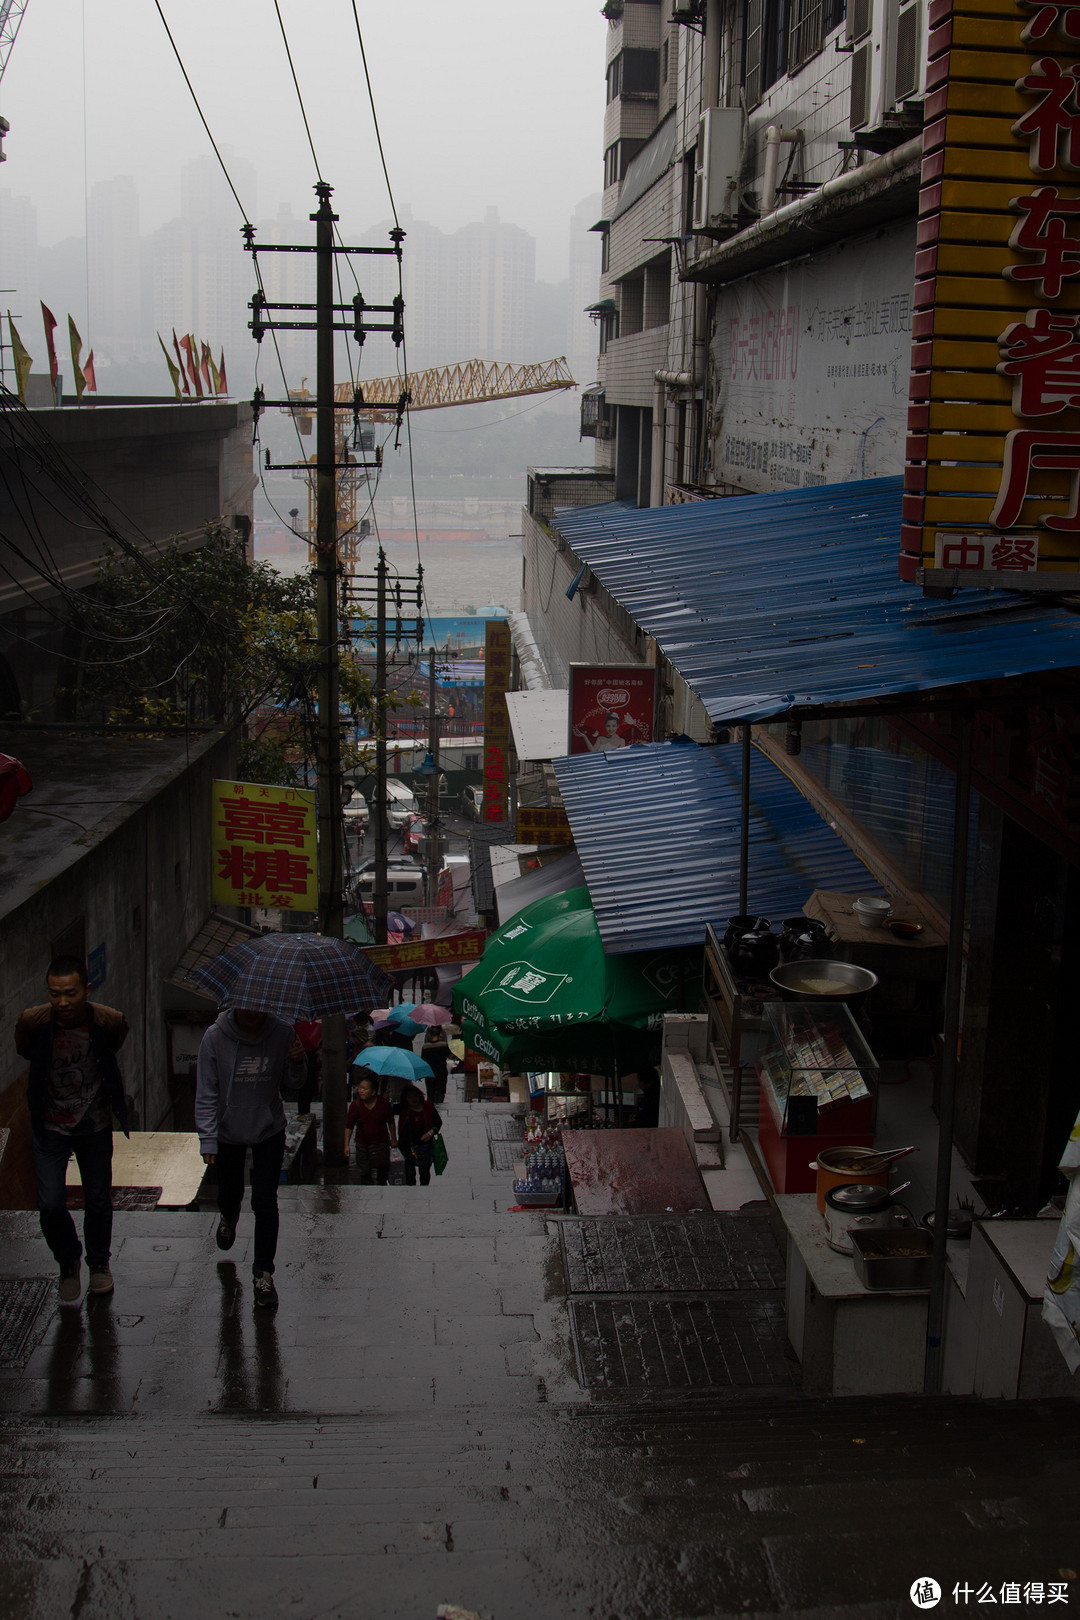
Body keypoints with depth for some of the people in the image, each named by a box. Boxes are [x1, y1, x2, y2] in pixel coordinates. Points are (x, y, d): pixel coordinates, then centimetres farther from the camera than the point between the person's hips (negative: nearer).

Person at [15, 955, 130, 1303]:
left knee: (98, 1201, 13)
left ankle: (99, 1262, 39)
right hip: (49, 1127, -1)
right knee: (50, 1206, -6)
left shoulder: (109, 1022, -20)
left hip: (95, 1125, 1)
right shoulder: (32, 1022, -20)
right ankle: (68, 1261, 22)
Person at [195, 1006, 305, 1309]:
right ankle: (229, 1218, 56)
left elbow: (293, 1086, -4)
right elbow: (206, 1093, -12)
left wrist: (298, 1063, -25)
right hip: (228, 1132, 0)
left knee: (265, 1204, -5)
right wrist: (208, 1140, -16)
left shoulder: (282, 1033, -15)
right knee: (229, 1195, 18)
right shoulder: (215, 1037, -18)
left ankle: (264, 1273, 10)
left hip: (269, 1130, 0)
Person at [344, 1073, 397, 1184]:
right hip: (362, 1144, 0)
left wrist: (393, 1139, 9)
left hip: (381, 1143, 0)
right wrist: (346, 1145, -1)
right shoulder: (355, 1105, -11)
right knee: (364, 1173, 3)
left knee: (382, 1174, 10)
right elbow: (349, 1126, -2)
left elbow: (391, 1122, 3)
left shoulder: (383, 1103, -11)